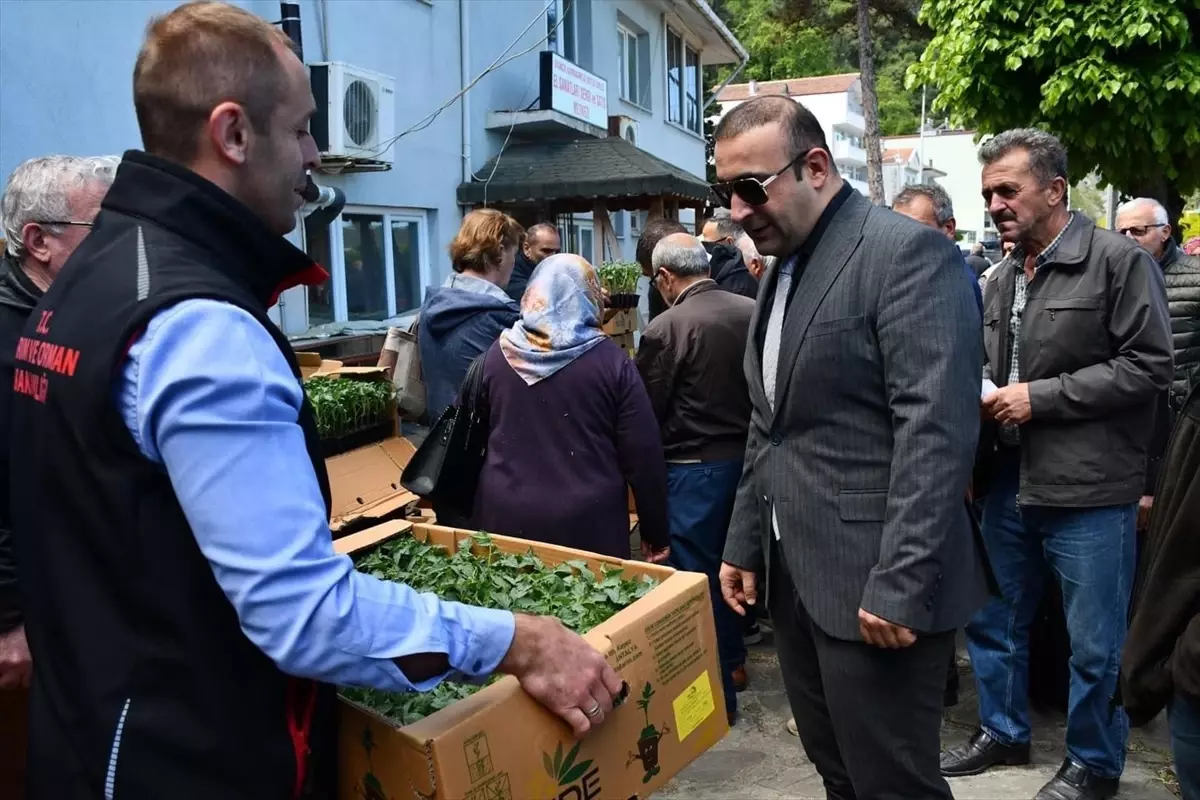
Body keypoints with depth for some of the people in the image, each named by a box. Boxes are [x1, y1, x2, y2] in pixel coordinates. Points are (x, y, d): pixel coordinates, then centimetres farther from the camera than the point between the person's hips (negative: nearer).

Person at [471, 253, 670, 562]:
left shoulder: (496, 354, 2)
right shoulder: (610, 360, -7)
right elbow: (643, 455, -7)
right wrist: (656, 534, 3)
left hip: (507, 518, 3)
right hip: (587, 524, -3)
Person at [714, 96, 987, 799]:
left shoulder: (908, 251, -12)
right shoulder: (783, 267, 14)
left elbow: (938, 429, -20)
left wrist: (902, 585, -23)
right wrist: (745, 543, 16)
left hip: (875, 587, -8)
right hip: (792, 578, 8)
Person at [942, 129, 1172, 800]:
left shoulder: (1120, 261, -9)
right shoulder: (1002, 280, 11)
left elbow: (1149, 366, -15)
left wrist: (1040, 397, -18)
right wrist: (985, 401, 1)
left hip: (1090, 492, -6)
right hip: (1012, 483, 7)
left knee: (1095, 645, 8)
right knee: (992, 621, 17)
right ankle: (1004, 733, 38)